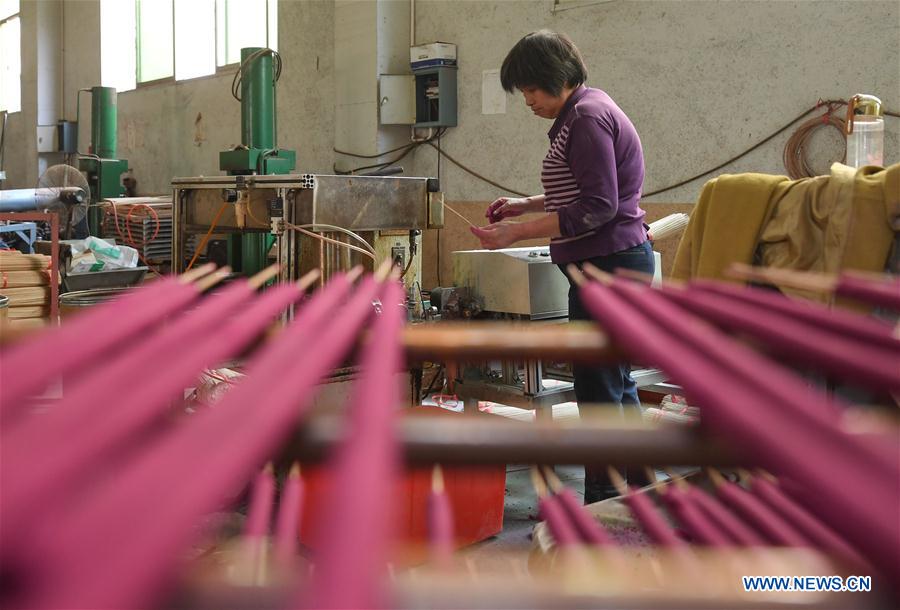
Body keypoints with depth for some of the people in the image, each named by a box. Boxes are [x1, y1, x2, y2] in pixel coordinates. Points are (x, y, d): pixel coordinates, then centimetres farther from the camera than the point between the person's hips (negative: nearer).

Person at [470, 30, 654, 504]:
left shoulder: (588, 117, -15)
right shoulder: (584, 113, 16)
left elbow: (597, 207, -21)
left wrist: (519, 232, -21)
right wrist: (528, 204, 15)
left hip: (608, 264, -11)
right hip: (615, 262, 11)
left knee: (598, 388, -4)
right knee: (617, 383, 17)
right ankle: (640, 495, 29)